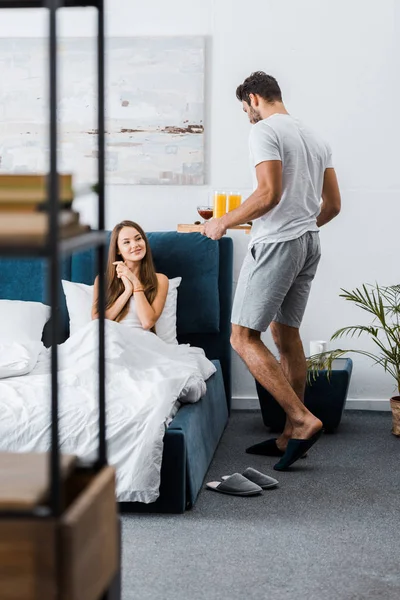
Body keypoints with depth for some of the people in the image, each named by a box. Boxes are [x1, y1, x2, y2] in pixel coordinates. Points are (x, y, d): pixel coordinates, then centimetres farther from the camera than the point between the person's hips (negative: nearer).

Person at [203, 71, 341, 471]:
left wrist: (224, 222, -10)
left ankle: (303, 420, -14)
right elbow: (333, 205, 17)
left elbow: (269, 194, -22)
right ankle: (291, 437, 15)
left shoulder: (265, 130, -9)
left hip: (276, 243, -9)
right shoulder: (314, 138, 17)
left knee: (243, 337, -7)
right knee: (286, 334, 13)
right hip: (309, 244, 9)